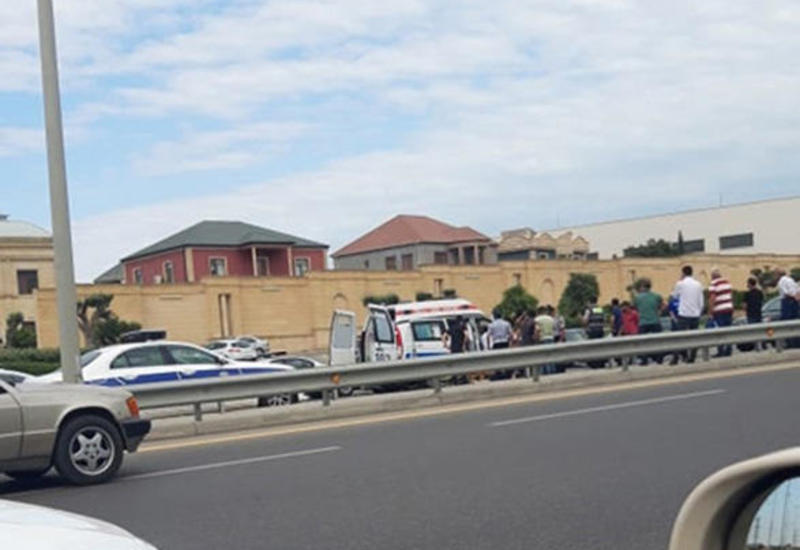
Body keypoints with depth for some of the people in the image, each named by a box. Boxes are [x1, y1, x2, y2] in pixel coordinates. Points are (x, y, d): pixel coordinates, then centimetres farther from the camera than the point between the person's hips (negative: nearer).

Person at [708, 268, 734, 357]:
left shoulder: (713, 284, -10)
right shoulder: (727, 282, 11)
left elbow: (712, 299, -15)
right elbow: (731, 295, 18)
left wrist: (710, 311, -10)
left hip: (719, 311, -6)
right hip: (729, 309, 6)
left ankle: (721, 351, -2)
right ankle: (728, 351, 13)